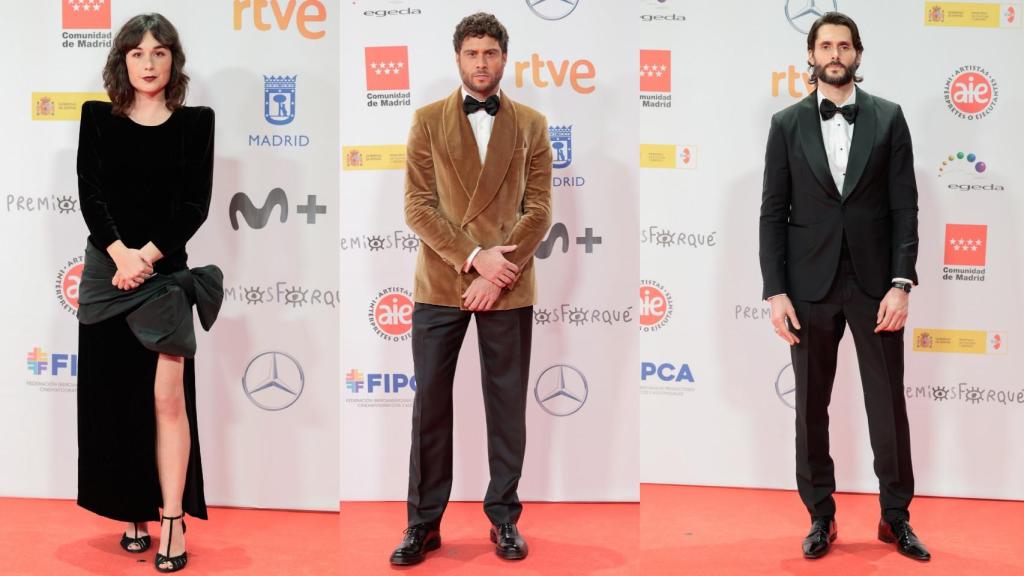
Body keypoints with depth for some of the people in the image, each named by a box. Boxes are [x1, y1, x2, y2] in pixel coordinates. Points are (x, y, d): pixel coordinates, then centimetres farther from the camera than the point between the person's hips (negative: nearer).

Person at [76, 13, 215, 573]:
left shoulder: (196, 122, 3)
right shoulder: (98, 117, 6)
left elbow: (196, 203, -4)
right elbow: (89, 193, -3)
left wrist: (147, 256, -15)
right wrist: (121, 254, -17)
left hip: (166, 269, -2)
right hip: (107, 267, 2)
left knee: (166, 395, -8)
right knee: (116, 397, 6)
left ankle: (173, 521, -3)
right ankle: (135, 513, 18)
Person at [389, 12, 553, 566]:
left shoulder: (532, 125, 7)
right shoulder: (428, 120, 5)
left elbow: (539, 210, 1)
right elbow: (418, 206, -2)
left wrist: (497, 273, -11)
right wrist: (474, 256, -14)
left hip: (508, 287, 0)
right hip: (440, 283, 0)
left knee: (507, 407, 6)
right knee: (429, 404, 3)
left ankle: (503, 517, 19)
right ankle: (424, 521, 14)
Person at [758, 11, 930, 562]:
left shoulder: (888, 119, 3)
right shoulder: (787, 124, 4)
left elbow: (904, 207, 0)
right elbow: (773, 213, 1)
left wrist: (901, 283, -9)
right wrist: (775, 291, -6)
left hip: (873, 283, 0)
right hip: (811, 286, 0)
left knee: (889, 405, 5)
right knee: (811, 407, 8)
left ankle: (895, 517, 21)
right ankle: (820, 517, 22)